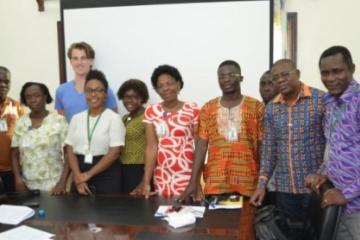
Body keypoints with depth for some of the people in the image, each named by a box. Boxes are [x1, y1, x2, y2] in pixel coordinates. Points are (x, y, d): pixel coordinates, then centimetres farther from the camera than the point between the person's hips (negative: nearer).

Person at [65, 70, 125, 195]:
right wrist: (78, 177, -8)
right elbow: (70, 150, 5)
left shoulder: (114, 118, -5)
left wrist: (89, 174, -13)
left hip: (107, 174, -3)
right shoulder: (76, 118, 8)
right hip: (80, 172, 4)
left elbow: (114, 152, -11)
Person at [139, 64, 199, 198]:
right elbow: (151, 147, -1)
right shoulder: (151, 112, 3)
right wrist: (146, 181, -8)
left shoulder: (193, 111, -2)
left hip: (187, 175, -2)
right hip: (162, 177, 2)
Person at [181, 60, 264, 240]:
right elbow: (201, 145, 3)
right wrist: (193, 181, -4)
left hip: (247, 182, -1)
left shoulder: (256, 107, 3)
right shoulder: (208, 108, 7)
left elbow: (263, 146, 3)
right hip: (215, 182, 2)